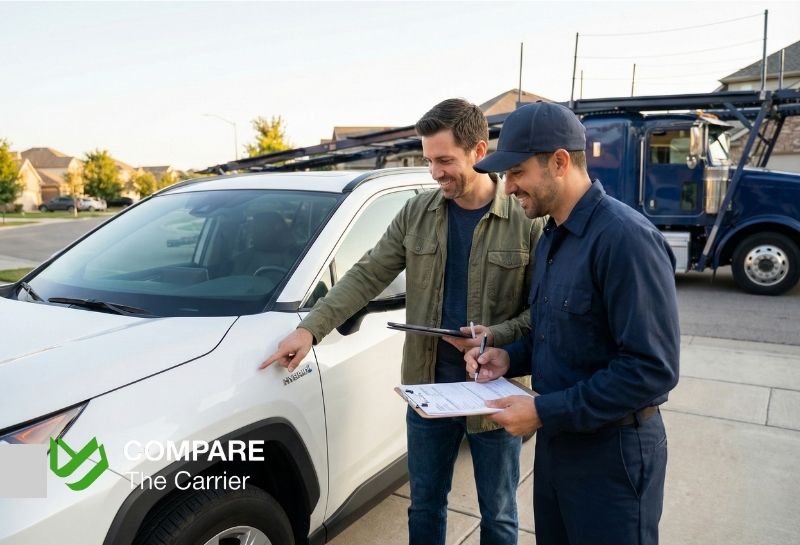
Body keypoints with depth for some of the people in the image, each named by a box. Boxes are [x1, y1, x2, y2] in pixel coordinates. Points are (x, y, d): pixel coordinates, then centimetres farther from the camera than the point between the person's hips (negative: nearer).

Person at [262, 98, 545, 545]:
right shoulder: (416, 214, 0)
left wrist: (497, 335, -23)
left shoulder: (527, 220, -10)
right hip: (428, 387, 3)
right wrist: (310, 328, -11)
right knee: (425, 506, 20)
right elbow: (365, 277, -2)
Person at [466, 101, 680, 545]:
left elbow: (652, 369, -26)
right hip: (555, 440, 9)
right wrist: (510, 358, -1)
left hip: (611, 451, -8)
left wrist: (545, 412, -24)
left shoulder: (625, 237, -23)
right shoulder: (552, 236, 8)